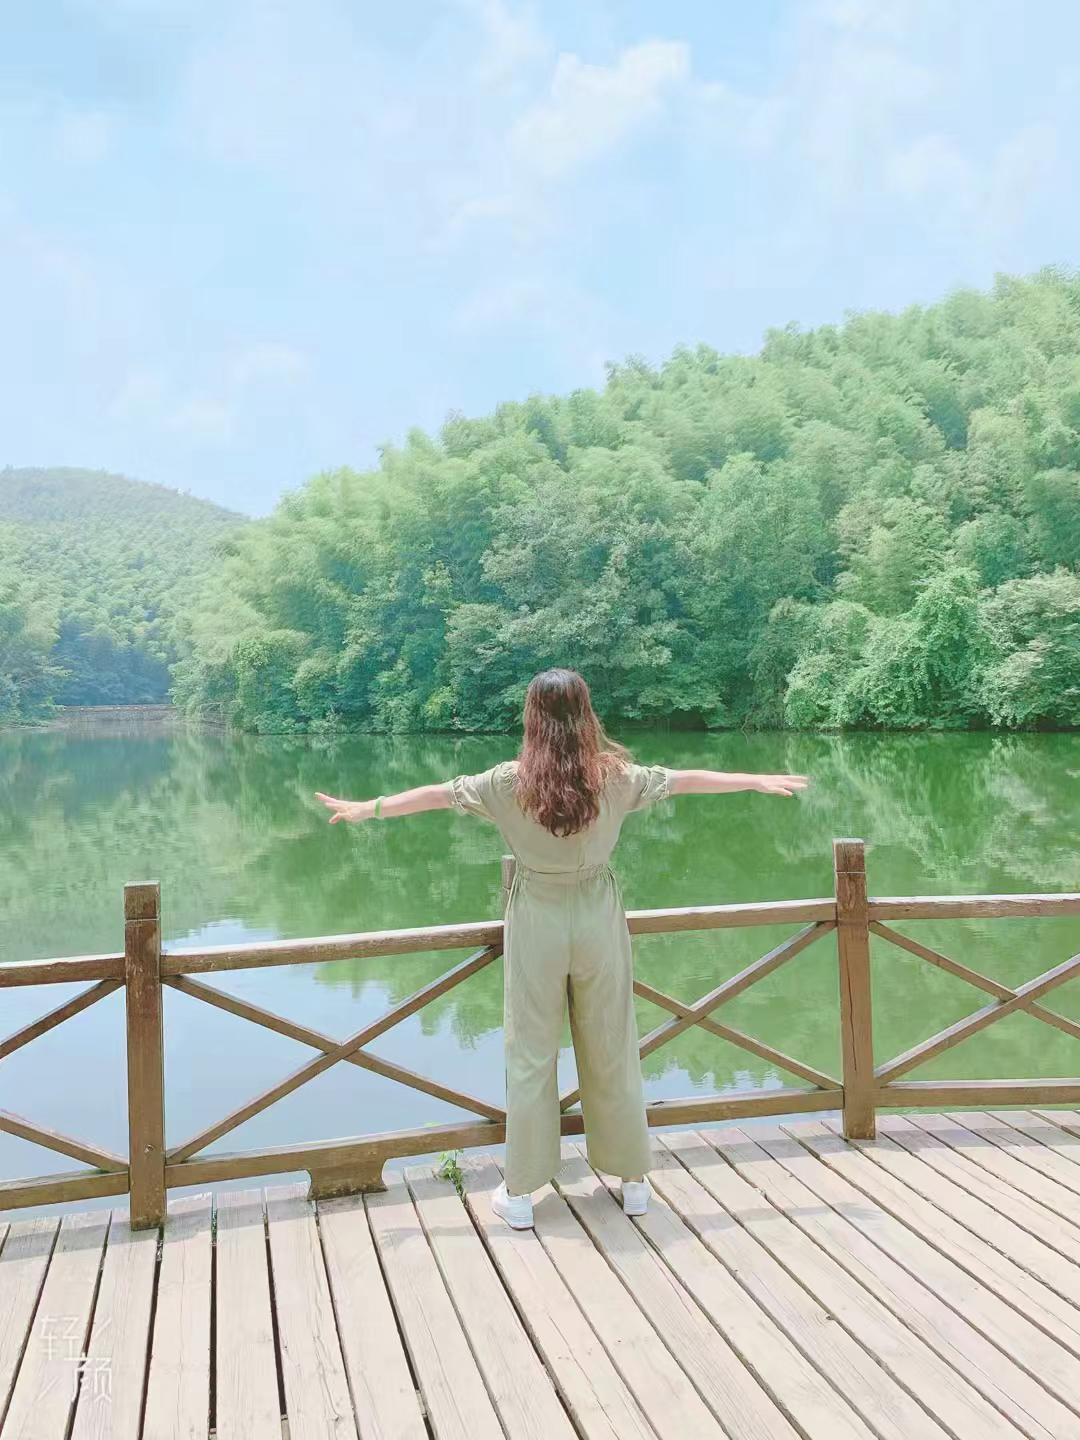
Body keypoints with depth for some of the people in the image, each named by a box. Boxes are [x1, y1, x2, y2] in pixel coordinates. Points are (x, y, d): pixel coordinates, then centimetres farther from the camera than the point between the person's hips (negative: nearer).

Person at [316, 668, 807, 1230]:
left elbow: (438, 794, -1)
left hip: (537, 919, -1)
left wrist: (368, 808, 12)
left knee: (530, 1054, 8)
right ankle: (633, 1181, 28)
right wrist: (760, 781, 18)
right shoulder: (614, 775, -7)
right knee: (612, 1051, 13)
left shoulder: (511, 781, -10)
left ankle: (520, 1193, 17)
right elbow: (685, 780, 4)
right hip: (598, 916, 1)